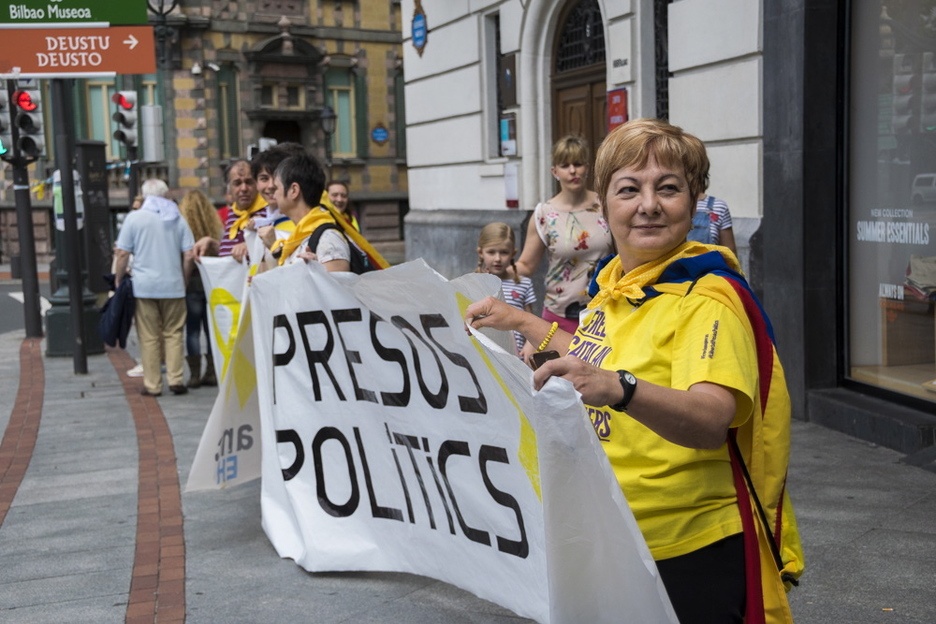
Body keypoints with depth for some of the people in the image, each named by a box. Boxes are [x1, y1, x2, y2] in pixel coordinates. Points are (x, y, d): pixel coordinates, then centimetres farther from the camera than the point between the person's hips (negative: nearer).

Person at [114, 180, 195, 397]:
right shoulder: (178, 218, 7)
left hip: (144, 286, -2)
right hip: (173, 286, 2)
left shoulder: (134, 218, 0)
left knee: (149, 337, 3)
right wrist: (183, 281, 13)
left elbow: (123, 253, -3)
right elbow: (188, 255, 3)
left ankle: (152, 385, 6)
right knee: (173, 334, 9)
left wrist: (118, 280, 8)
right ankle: (176, 379, 3)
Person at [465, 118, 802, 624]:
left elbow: (712, 421, -34)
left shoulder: (708, 298, -18)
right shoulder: (614, 285, 6)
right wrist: (522, 323, 22)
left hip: (689, 558, -8)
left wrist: (619, 388, -50)